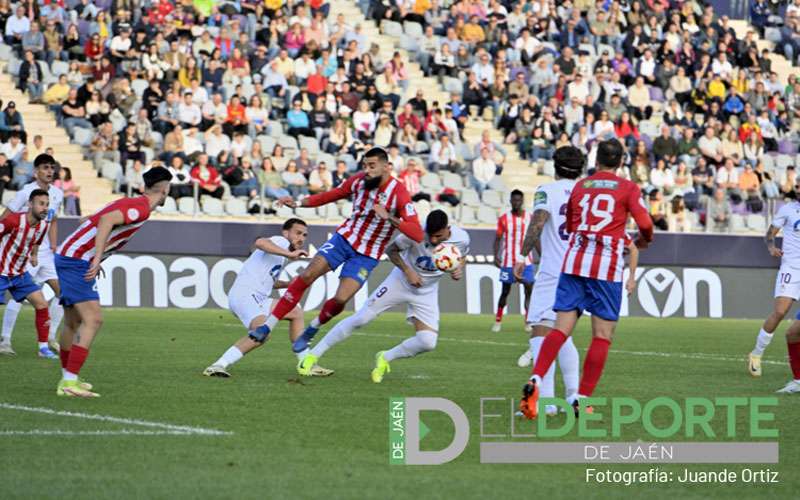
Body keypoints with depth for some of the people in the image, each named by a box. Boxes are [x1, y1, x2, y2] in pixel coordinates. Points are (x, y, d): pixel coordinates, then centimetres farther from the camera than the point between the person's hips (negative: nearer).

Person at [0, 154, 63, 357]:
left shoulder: (57, 194, 7)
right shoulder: (26, 192, -12)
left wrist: (53, 248, 13)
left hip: (45, 251, 6)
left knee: (62, 290, -2)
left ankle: (50, 338, 8)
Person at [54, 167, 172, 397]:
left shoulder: (131, 203, 17)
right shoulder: (141, 208, -12)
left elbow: (93, 220, 24)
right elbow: (107, 220, -29)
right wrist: (97, 258, -33)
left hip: (67, 256, 10)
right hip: (77, 260, -10)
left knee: (73, 323, 18)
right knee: (93, 320, -14)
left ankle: (67, 379, 28)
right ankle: (70, 382, -20)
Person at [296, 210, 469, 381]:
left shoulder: (461, 239, -21)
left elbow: (461, 257, 4)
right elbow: (391, 250, -10)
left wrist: (458, 270, -18)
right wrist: (408, 271, -23)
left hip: (426, 292, 2)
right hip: (400, 282, -2)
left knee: (428, 342, -14)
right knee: (360, 319, -10)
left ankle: (384, 359, 12)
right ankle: (312, 356, 1)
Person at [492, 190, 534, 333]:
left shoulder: (530, 218, 4)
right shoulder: (503, 219, 1)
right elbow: (498, 239, 3)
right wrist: (496, 256, -9)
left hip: (526, 261, 1)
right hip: (508, 261, -1)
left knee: (529, 290, -7)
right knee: (505, 291, 5)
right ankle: (498, 321, 16)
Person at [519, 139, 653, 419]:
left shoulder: (579, 187, 15)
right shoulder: (628, 188, 4)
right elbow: (645, 224, -8)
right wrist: (644, 240, 16)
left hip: (573, 262, 4)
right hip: (606, 268, -3)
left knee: (561, 329, -1)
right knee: (602, 335, 3)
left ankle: (535, 382, -21)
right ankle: (582, 399, -1)